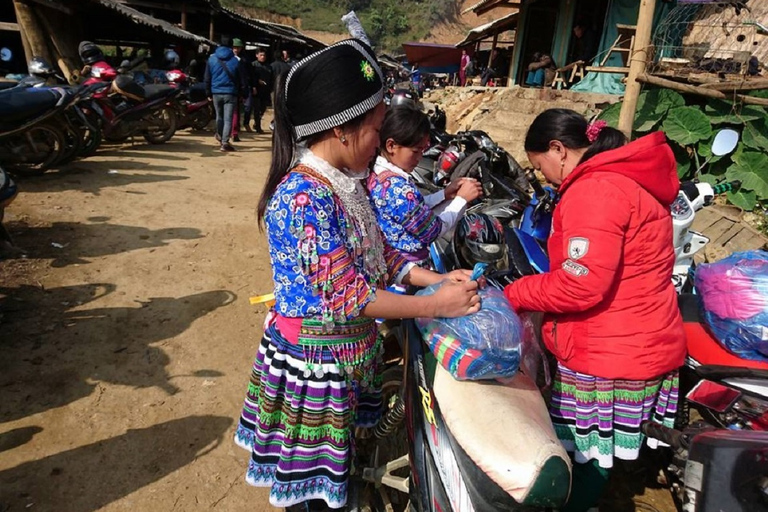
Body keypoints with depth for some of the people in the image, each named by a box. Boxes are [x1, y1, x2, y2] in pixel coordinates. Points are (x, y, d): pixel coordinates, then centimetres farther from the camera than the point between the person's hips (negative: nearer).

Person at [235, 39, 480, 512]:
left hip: (347, 347, 8)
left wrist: (437, 279, -4)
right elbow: (346, 295, -28)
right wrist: (436, 305, -21)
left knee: (333, 457, 28)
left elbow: (379, 252, 8)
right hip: (314, 357, -8)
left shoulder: (344, 183, 1)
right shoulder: (304, 198, -27)